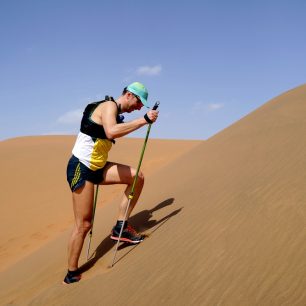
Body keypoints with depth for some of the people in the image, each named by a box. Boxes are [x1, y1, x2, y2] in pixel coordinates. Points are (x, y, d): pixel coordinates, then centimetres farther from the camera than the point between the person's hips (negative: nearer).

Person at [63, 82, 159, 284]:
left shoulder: (116, 114, 15)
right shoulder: (109, 106, -13)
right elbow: (111, 132, -35)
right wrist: (144, 120, -30)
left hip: (97, 168, 9)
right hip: (81, 168, -9)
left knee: (137, 176, -2)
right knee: (84, 224, -4)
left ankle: (121, 227, 5)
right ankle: (72, 274, 11)